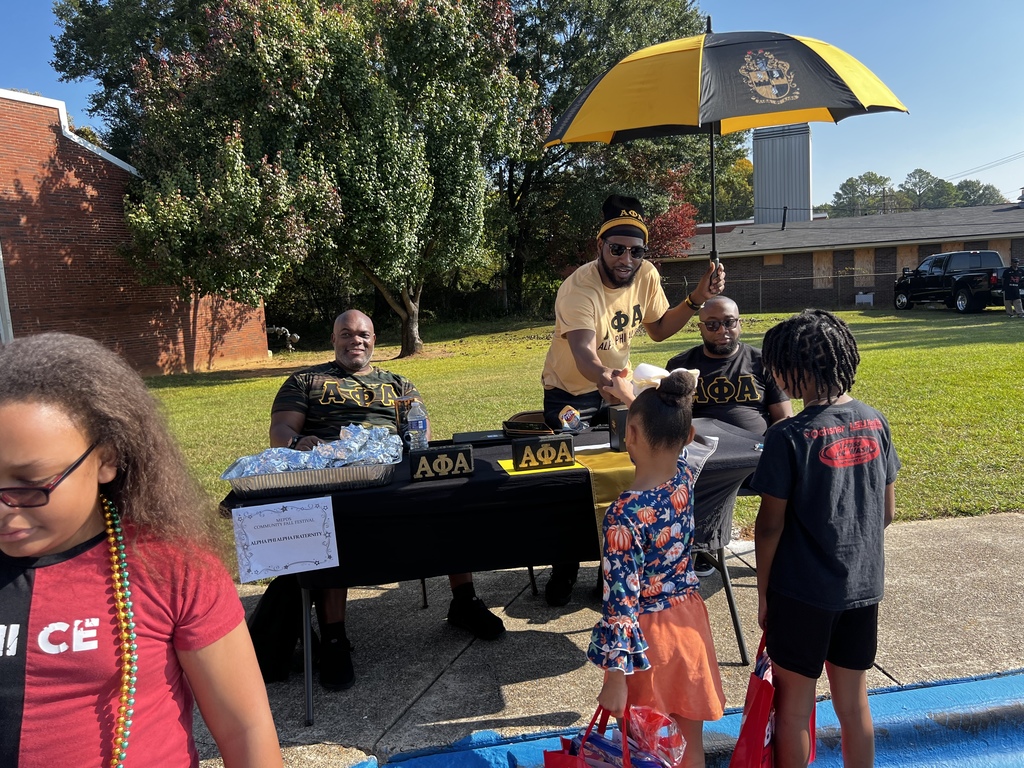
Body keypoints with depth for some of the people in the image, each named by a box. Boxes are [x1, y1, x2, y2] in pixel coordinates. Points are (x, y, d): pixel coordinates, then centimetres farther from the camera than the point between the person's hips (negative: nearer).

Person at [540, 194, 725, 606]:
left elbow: (658, 329, 4)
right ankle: (564, 572, 22)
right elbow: (584, 356, -48)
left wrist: (696, 299, -10)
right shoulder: (579, 289, -31)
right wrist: (608, 380, -70)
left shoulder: (646, 275, -13)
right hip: (570, 394, -4)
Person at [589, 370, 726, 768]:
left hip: (648, 636, -6)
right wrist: (631, 397, 30)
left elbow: (621, 602, -23)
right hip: (690, 621, 6)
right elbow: (665, 433, 16)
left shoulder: (624, 514, -26)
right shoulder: (686, 476, -8)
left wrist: (615, 679, -15)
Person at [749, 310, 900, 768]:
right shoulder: (875, 423, -2)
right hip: (863, 585, 6)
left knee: (793, 707, 13)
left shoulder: (788, 437, -20)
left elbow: (770, 525, -14)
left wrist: (763, 591, -2)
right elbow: (887, 512, 6)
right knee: (854, 703, 20)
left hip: (802, 591, -5)